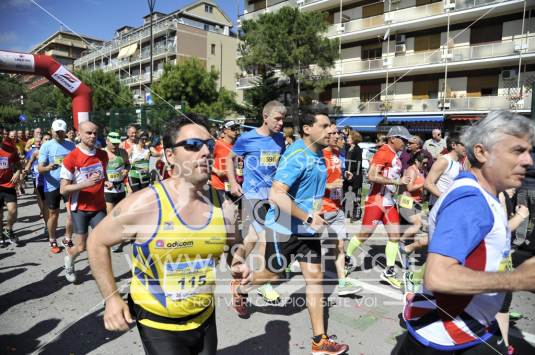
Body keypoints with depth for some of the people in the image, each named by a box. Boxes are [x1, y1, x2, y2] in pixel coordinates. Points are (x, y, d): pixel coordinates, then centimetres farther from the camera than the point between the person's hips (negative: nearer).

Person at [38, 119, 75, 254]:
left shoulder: (71, 145, 4)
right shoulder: (46, 146, -5)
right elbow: (39, 168, -12)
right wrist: (48, 167, -32)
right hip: (52, 186, -2)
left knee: (72, 212, 1)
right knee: (53, 214, 10)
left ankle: (67, 240, 20)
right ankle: (52, 241, 28)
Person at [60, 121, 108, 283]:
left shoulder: (103, 155, 1)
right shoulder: (71, 158, -13)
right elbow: (63, 189, -12)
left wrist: (107, 182, -2)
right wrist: (85, 183, -26)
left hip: (99, 207, 3)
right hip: (80, 208, -3)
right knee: (81, 247, 5)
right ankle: (68, 255, 41)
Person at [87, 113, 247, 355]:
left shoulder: (223, 205, -9)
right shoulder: (143, 204, -22)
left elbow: (234, 245, 9)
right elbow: (97, 241, -7)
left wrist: (238, 266, -11)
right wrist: (112, 297, -10)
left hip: (205, 317, 4)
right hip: (158, 324, -4)